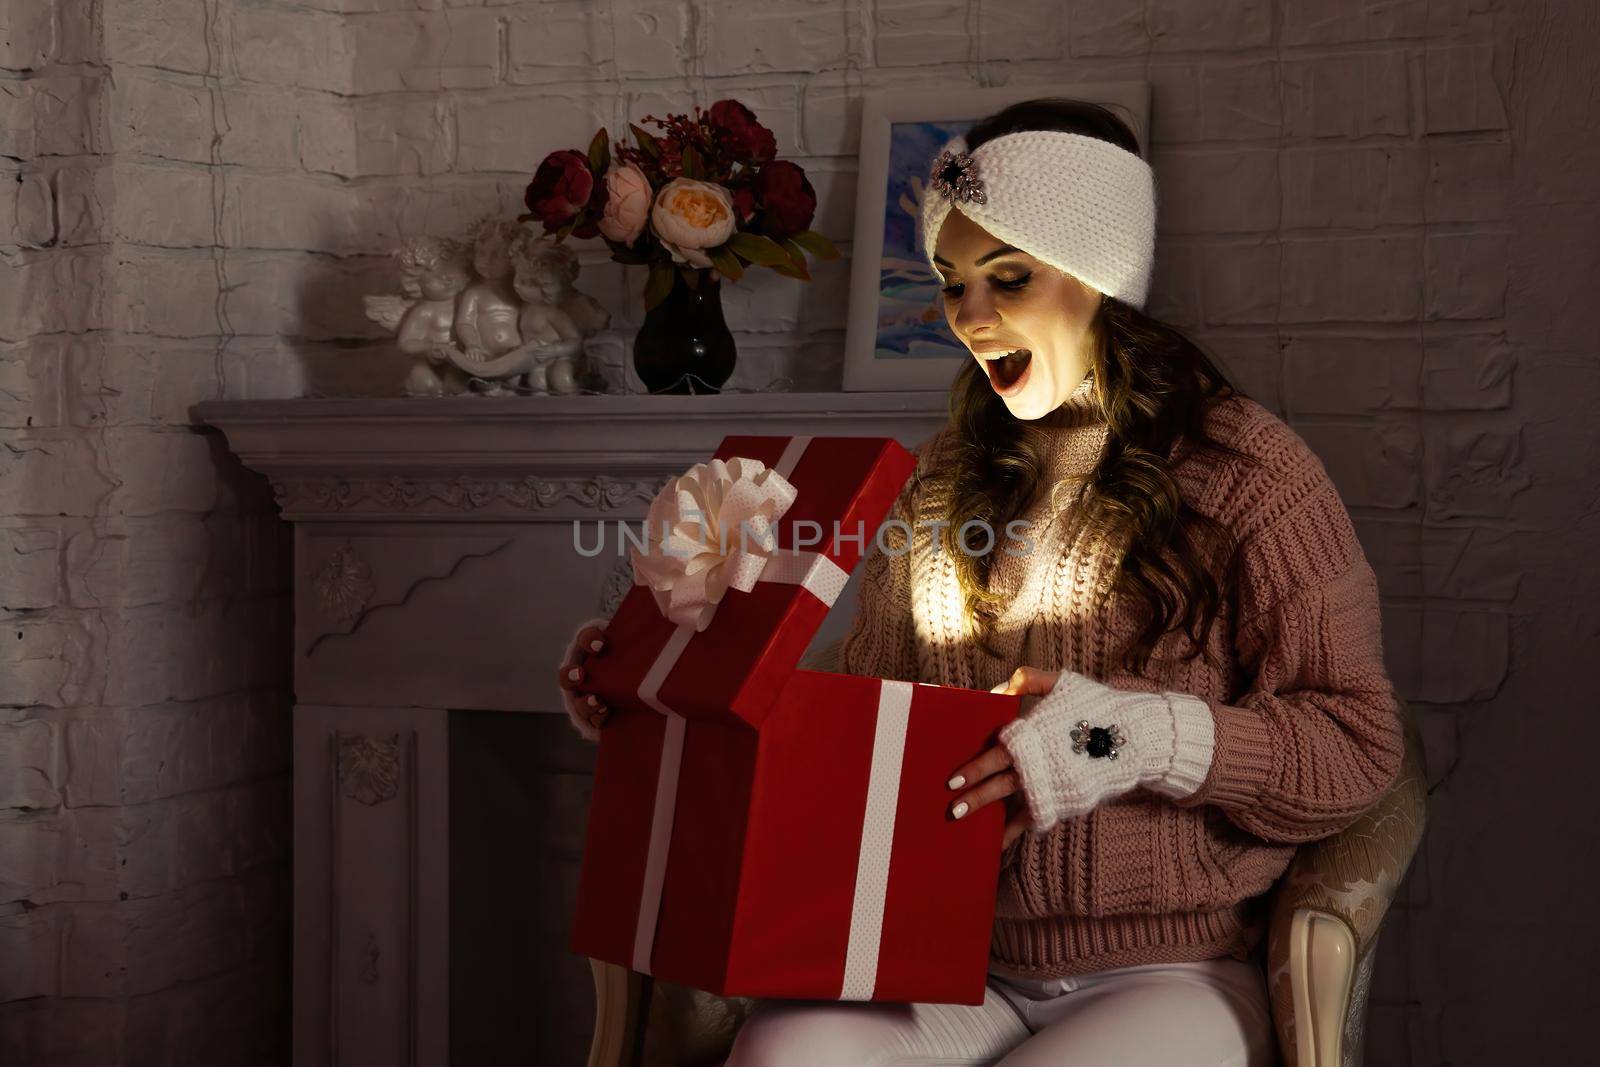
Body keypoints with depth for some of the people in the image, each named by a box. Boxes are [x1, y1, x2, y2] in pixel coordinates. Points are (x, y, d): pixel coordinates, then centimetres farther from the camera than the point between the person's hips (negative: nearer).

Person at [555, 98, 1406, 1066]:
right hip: (961, 961, 4)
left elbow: (1359, 745, -5)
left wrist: (1146, 738, -21)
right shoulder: (946, 477, 15)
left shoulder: (1248, 471, -1)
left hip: (1171, 975, -3)